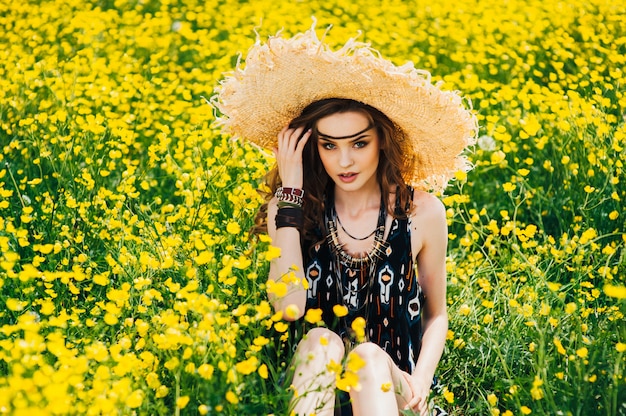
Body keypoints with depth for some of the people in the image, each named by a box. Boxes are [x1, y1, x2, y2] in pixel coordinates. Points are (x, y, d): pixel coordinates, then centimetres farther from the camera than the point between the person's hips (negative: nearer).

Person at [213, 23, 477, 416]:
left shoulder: (423, 211, -5)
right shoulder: (291, 207, -3)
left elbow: (436, 315, 10)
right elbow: (289, 308, -19)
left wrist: (422, 377, -11)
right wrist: (290, 193, -17)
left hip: (389, 384, 0)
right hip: (314, 380, 1)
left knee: (369, 356, -33)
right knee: (321, 338, -33)